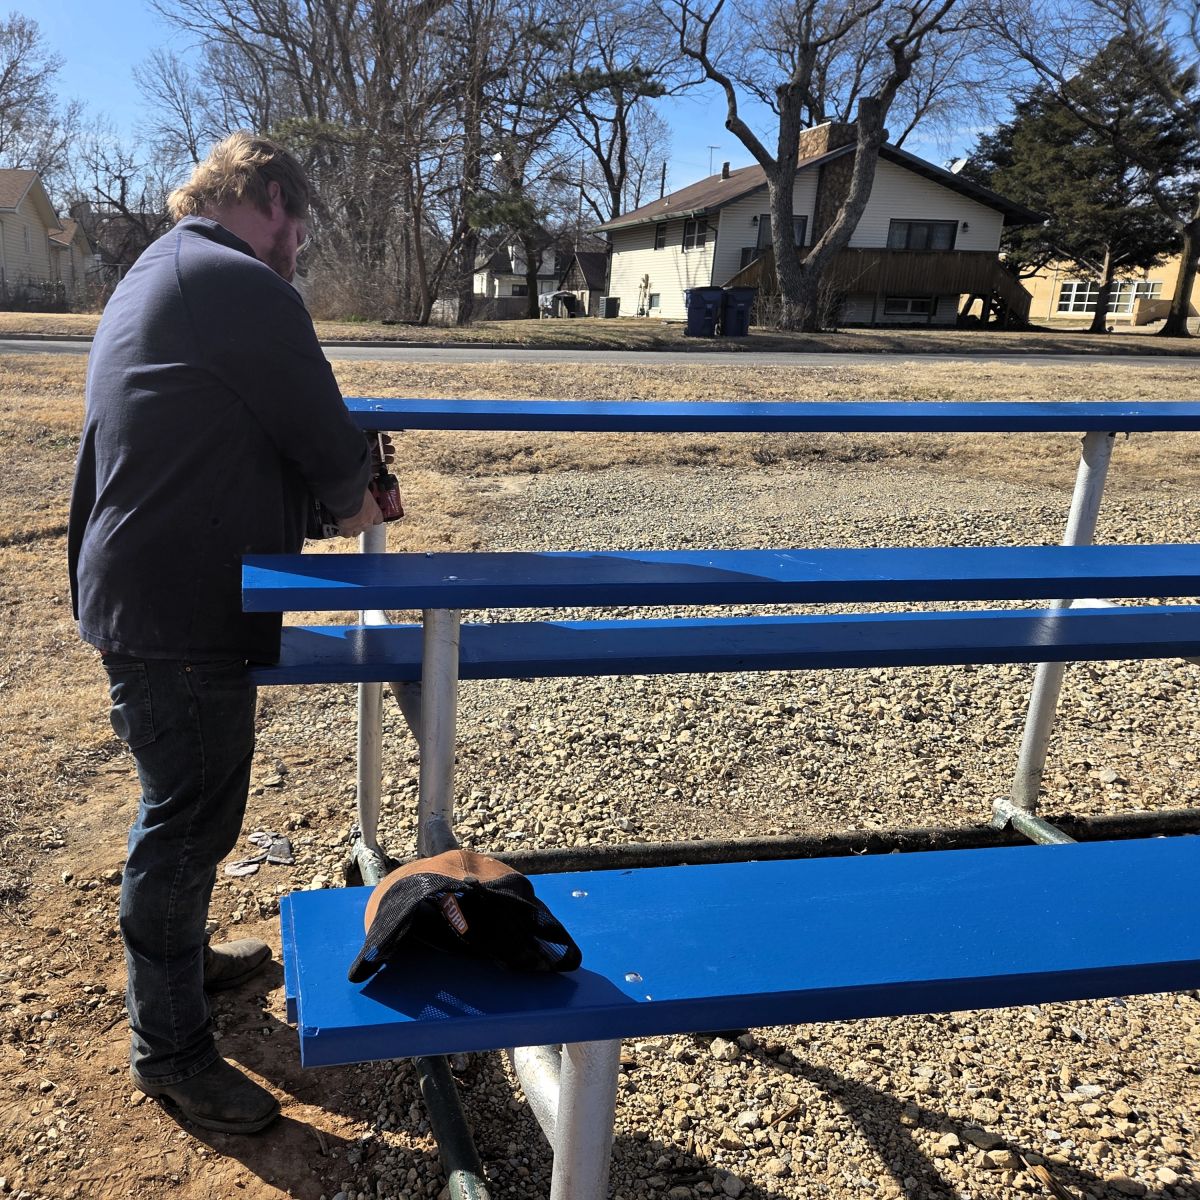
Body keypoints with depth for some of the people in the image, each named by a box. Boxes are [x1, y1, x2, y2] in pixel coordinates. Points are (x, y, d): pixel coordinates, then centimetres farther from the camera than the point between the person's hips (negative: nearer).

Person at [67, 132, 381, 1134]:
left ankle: (180, 957, 44)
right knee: (188, 819, 1)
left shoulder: (153, 277, 17)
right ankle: (167, 1047, 17)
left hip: (136, 593, 11)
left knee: (185, 803, 24)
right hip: (183, 614, -11)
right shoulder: (245, 289, -17)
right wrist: (353, 498, 5)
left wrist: (328, 484, 11)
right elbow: (327, 443, -16)